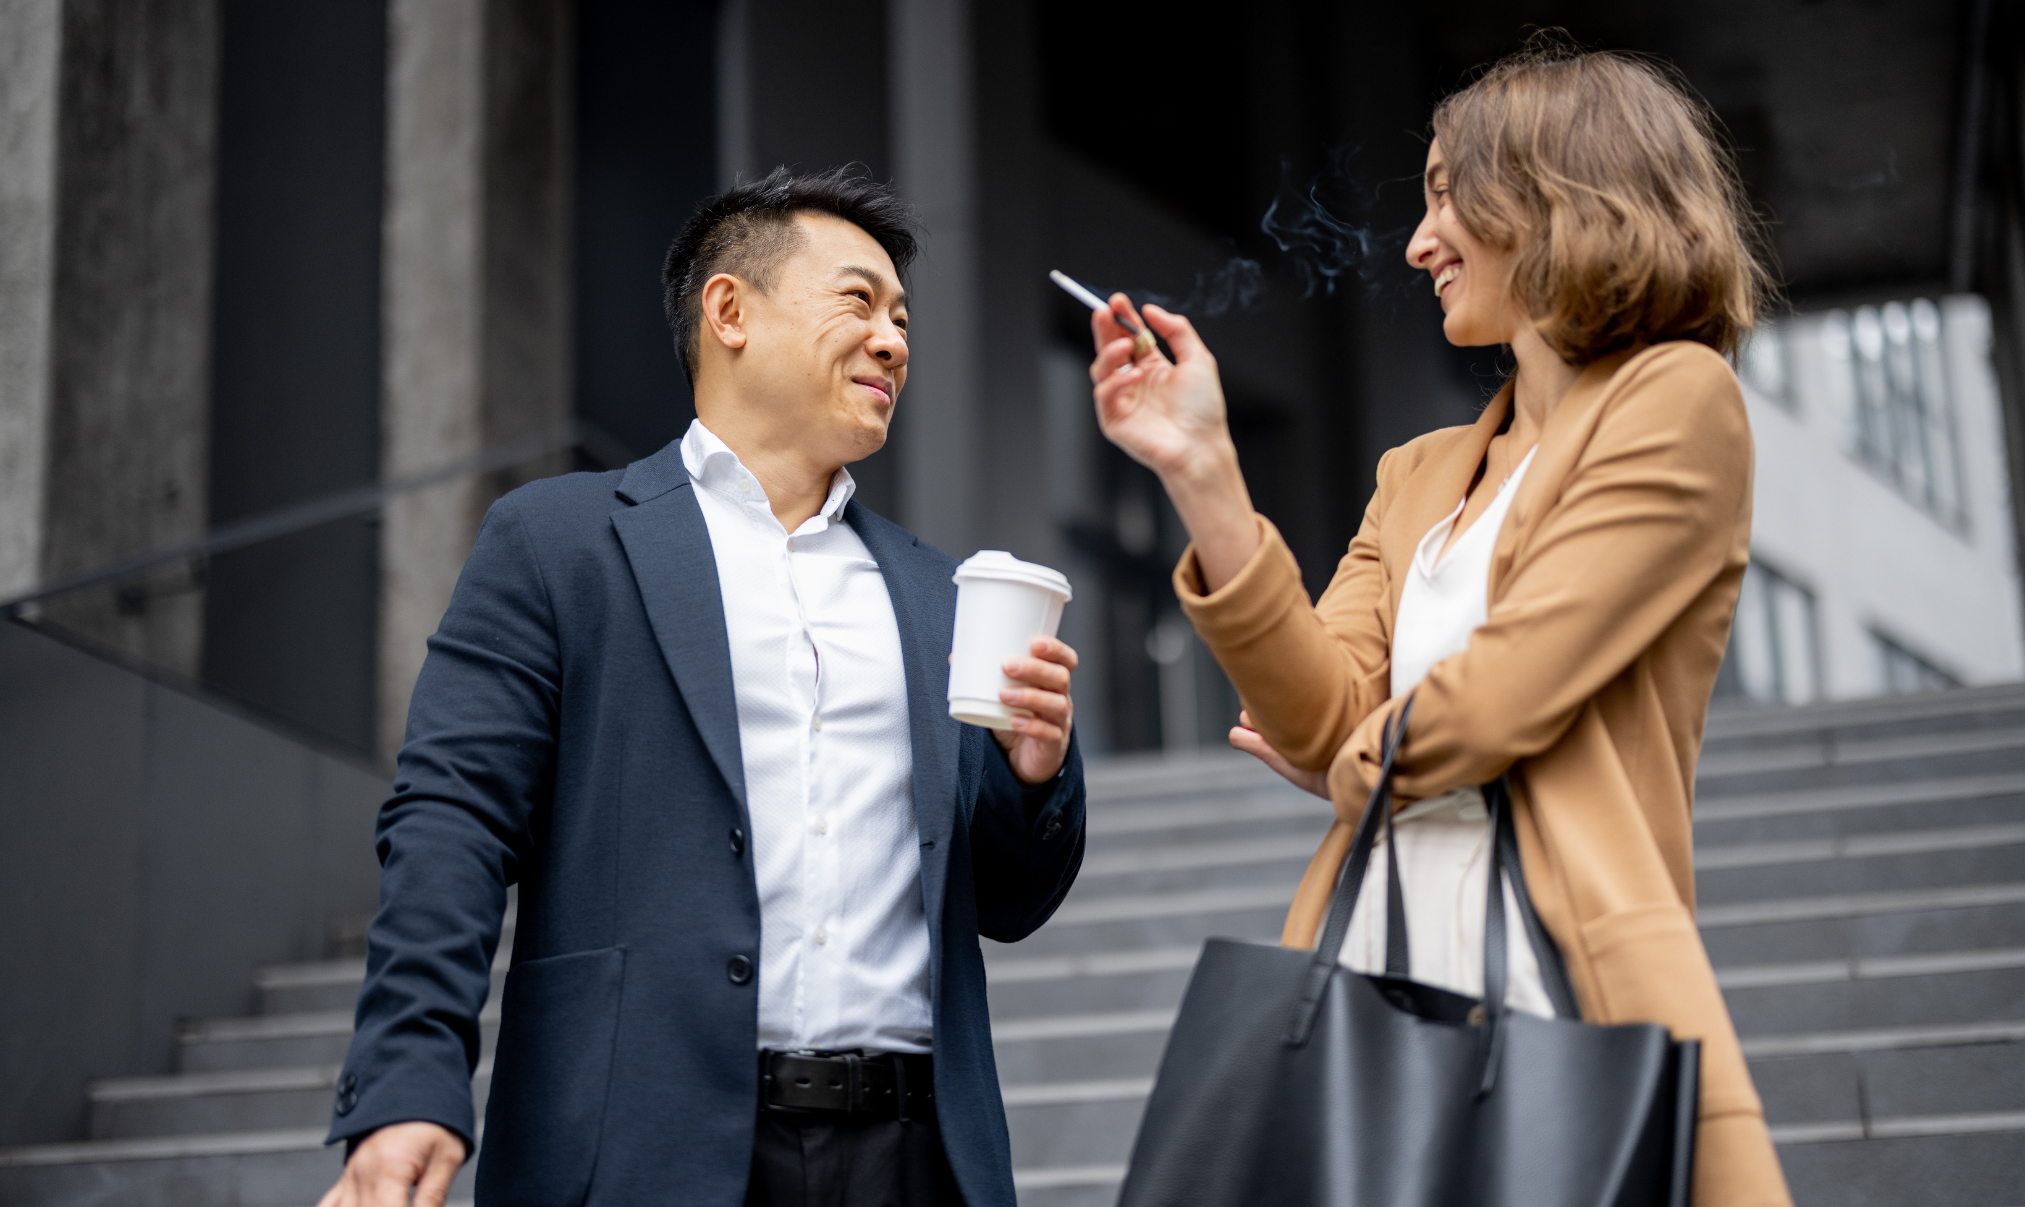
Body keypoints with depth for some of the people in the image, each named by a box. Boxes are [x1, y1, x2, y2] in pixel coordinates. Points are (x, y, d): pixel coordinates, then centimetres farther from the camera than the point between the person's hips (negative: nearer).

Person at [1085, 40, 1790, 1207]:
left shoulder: (1679, 398, 0)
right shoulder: (1420, 475, 20)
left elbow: (1500, 697, -10)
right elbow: (1322, 723, 5)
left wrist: (1361, 760, 9)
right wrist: (1202, 473, 1)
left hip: (1557, 990, -6)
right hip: (1374, 977, 6)